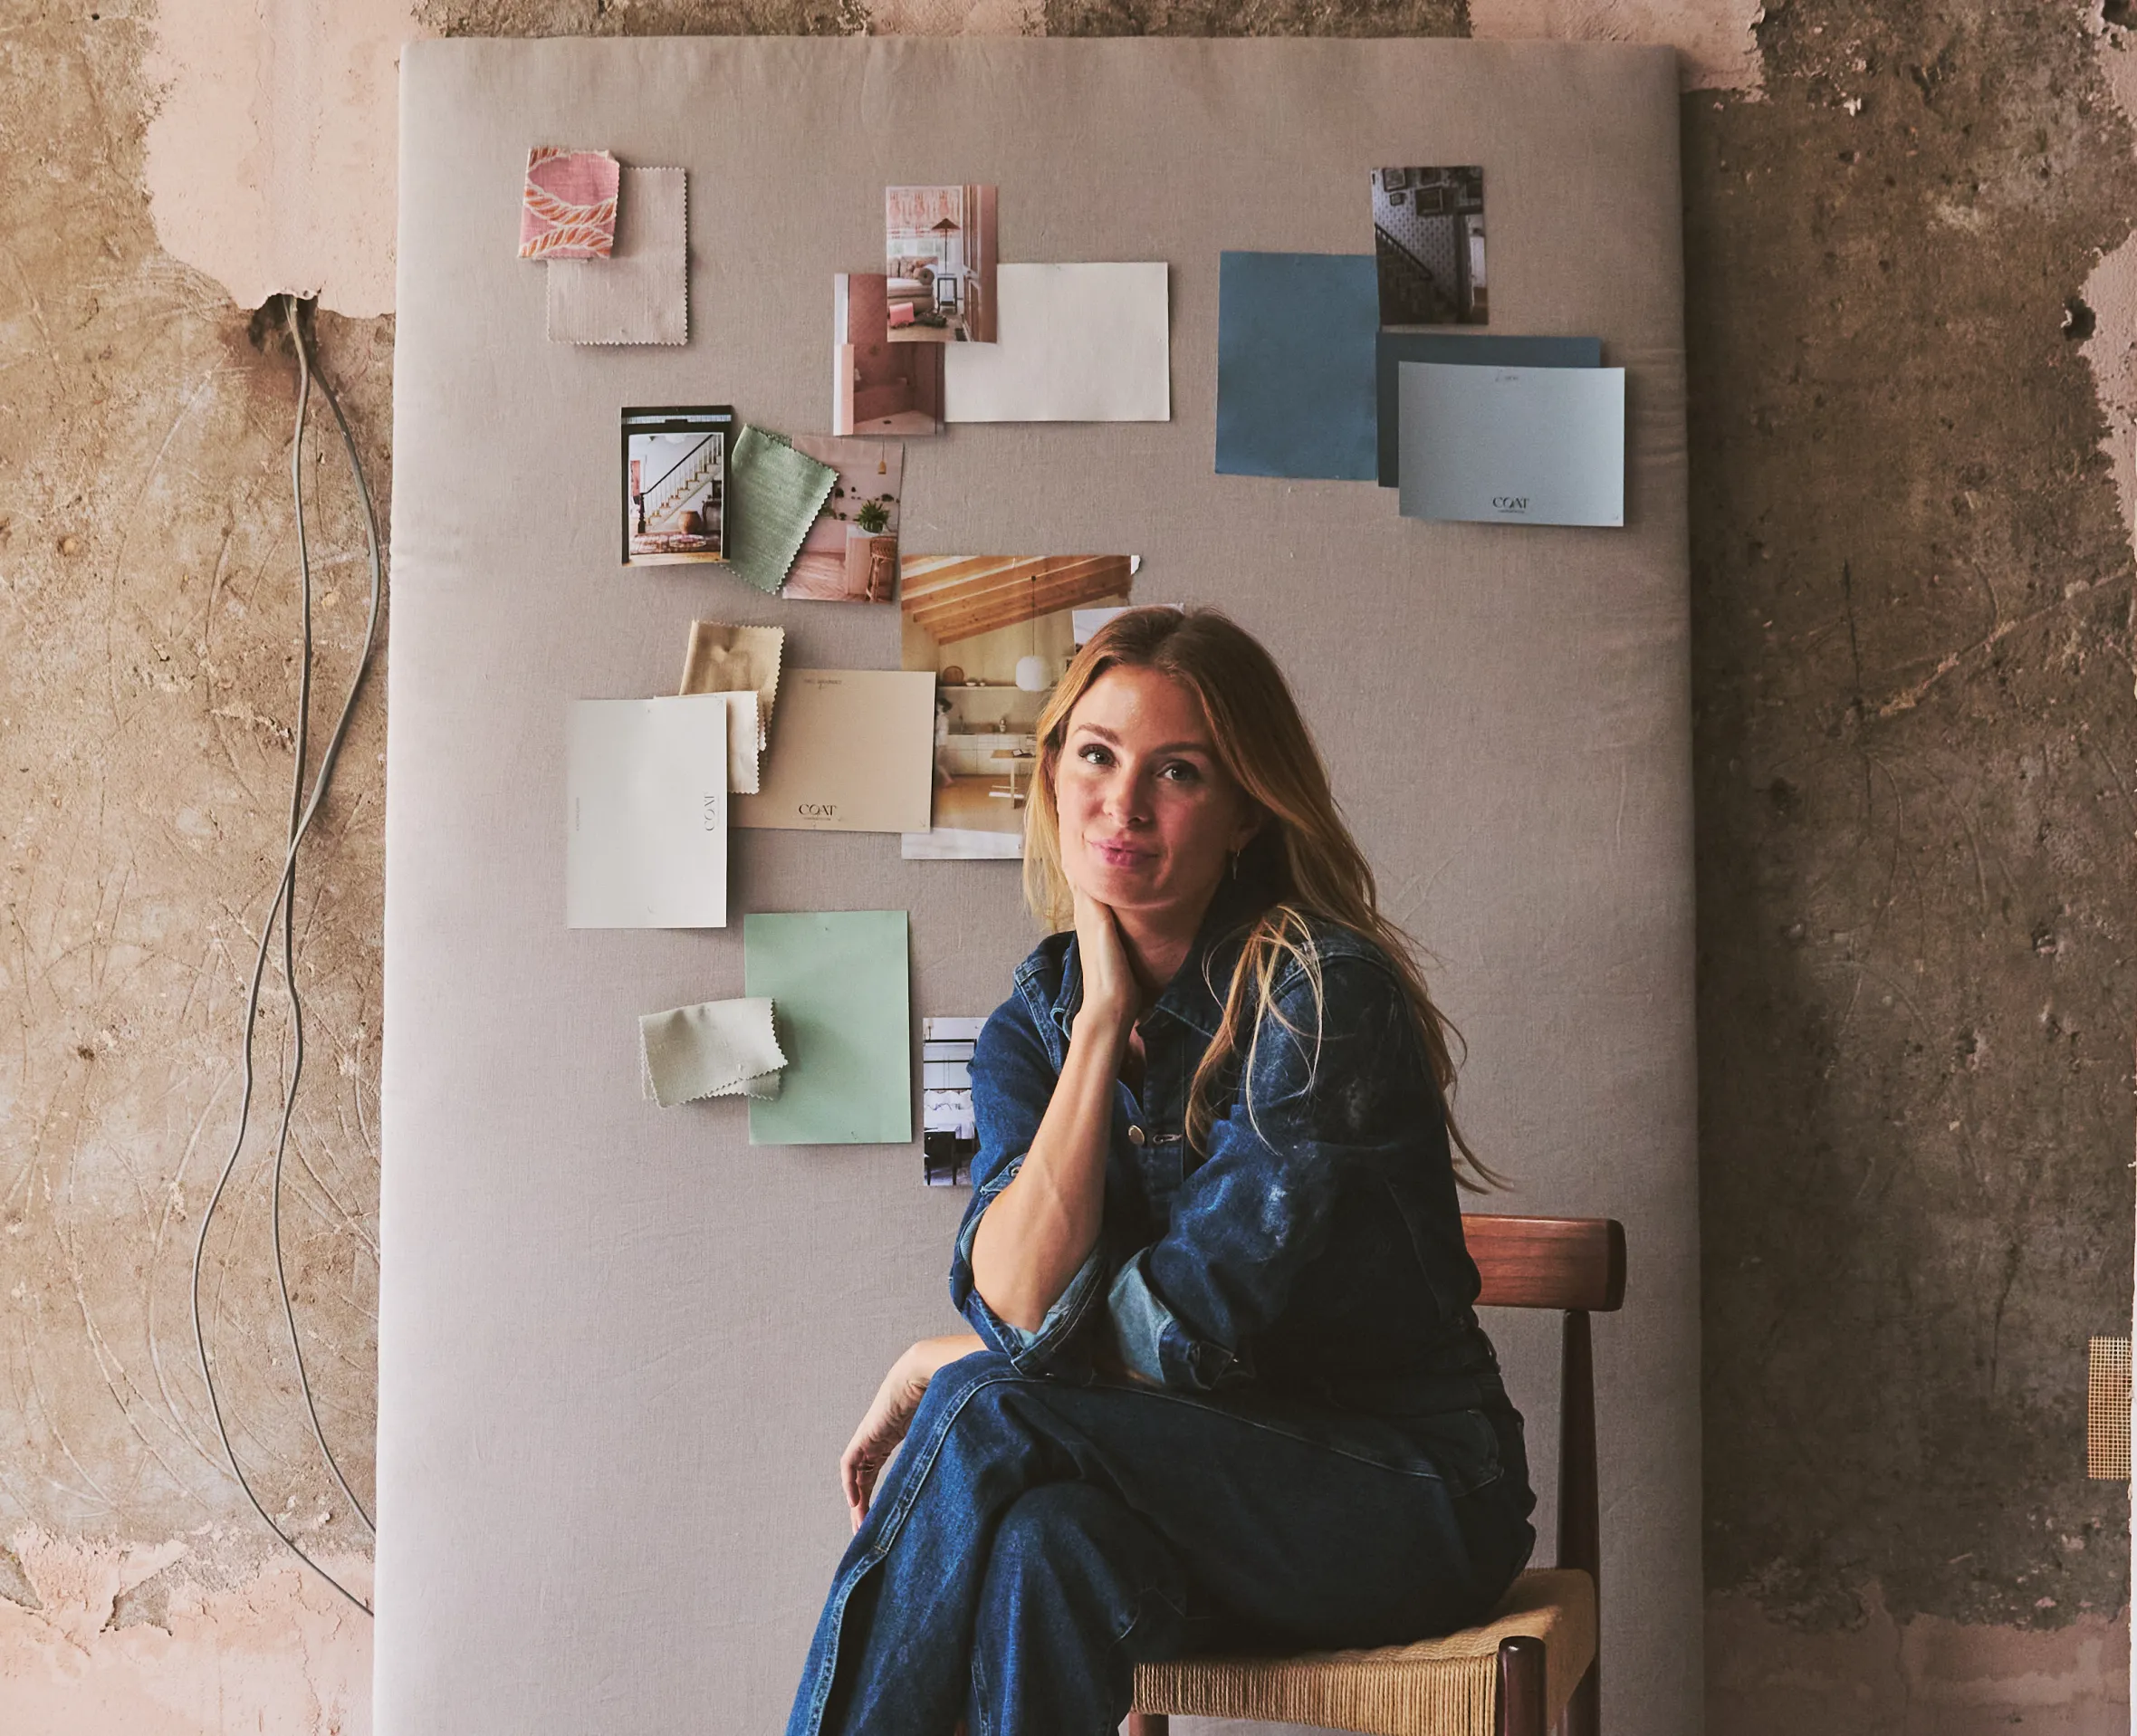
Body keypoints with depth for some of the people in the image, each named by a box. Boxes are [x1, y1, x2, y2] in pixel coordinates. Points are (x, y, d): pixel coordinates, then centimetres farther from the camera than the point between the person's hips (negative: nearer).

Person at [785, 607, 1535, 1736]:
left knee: (983, 1422, -27)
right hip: (1204, 1479, 4)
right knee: (1048, 1543, -33)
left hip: (1406, 1491, -4)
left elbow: (1197, 1323, -18)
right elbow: (1017, 1302, -13)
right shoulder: (1035, 1022, 4)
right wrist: (1103, 1018, -13)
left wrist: (939, 1373, -6)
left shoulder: (1322, 995, -14)